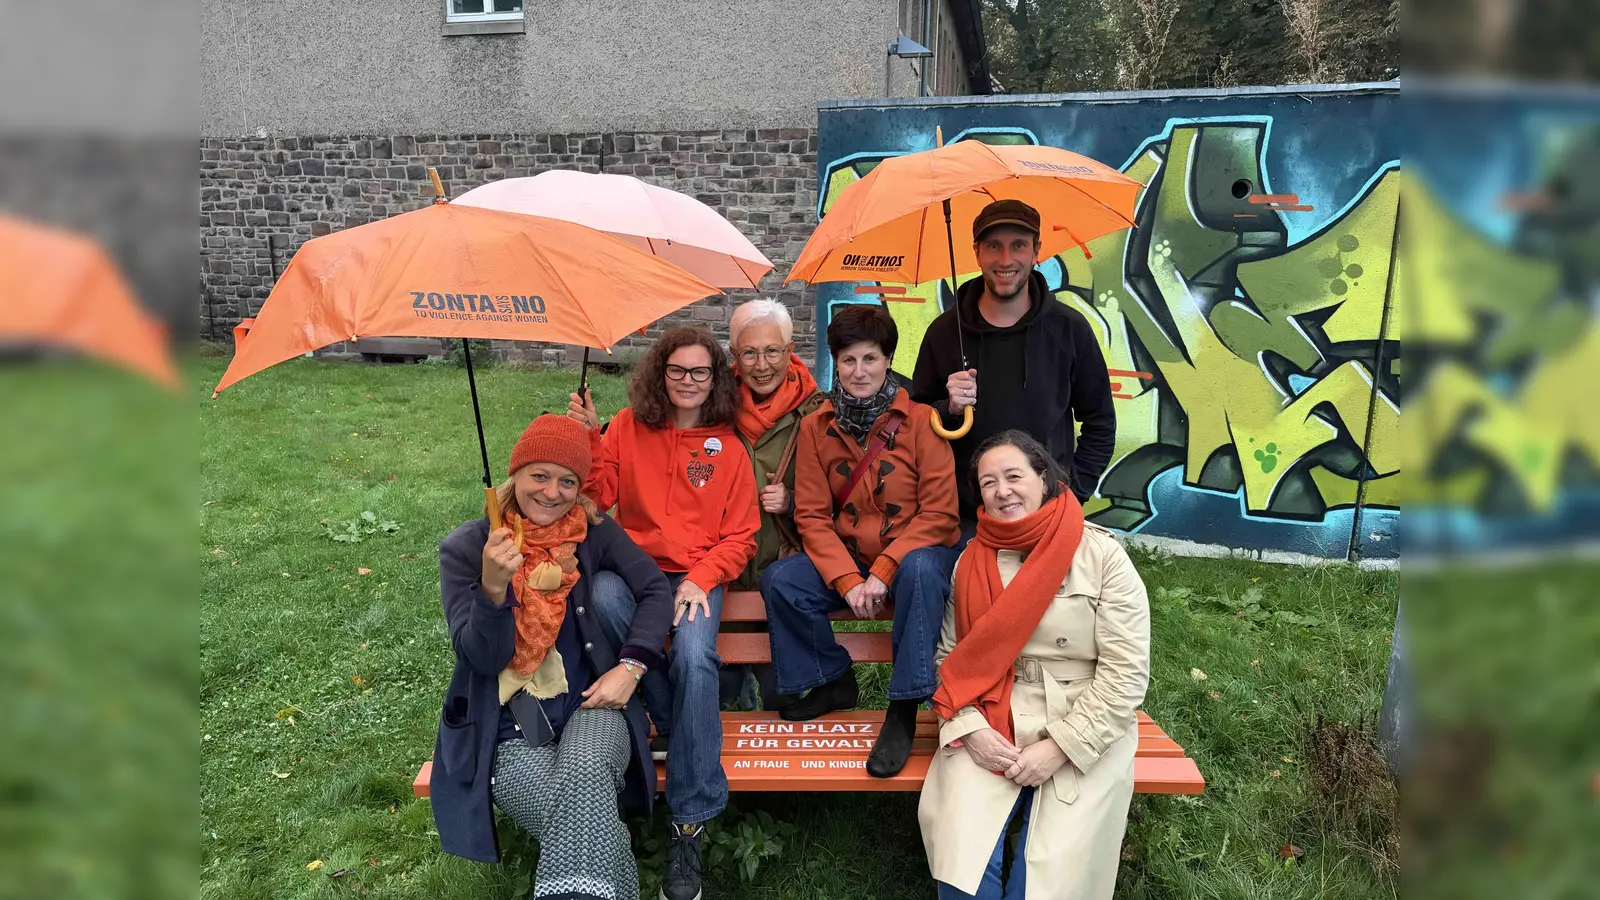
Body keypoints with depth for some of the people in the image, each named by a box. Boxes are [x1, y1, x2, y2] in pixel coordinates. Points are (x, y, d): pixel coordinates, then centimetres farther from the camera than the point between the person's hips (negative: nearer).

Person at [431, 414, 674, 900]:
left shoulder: (593, 532, 3)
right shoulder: (466, 547, -1)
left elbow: (657, 590, 2)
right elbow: (483, 659, -7)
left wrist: (631, 666, -12)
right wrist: (493, 585, -25)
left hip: (591, 704, 1)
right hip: (510, 725, -1)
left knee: (583, 775, -34)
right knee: (572, 810, -31)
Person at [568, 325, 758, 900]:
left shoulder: (728, 449, 7)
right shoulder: (628, 427, 8)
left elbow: (739, 537, 6)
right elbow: (599, 497, 1)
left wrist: (701, 579, -11)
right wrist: (588, 439, -13)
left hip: (697, 575, -1)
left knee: (694, 658, -32)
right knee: (602, 596, -36)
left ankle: (689, 825, -20)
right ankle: (672, 722, -14)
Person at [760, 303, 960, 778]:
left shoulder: (920, 421, -10)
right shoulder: (816, 426, -1)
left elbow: (938, 514, -12)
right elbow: (812, 515, -2)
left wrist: (883, 572, -22)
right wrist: (848, 580, -17)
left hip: (913, 555, -3)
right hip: (844, 560, 4)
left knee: (921, 570, -37)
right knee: (779, 581, -20)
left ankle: (903, 711, -26)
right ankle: (834, 683, 4)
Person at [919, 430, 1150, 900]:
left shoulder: (1101, 555, -7)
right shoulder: (973, 560, 4)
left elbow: (1126, 672, -9)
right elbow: (952, 658, 7)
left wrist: (1060, 748, -14)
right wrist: (970, 729, -10)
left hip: (1084, 737, -2)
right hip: (990, 729, 2)